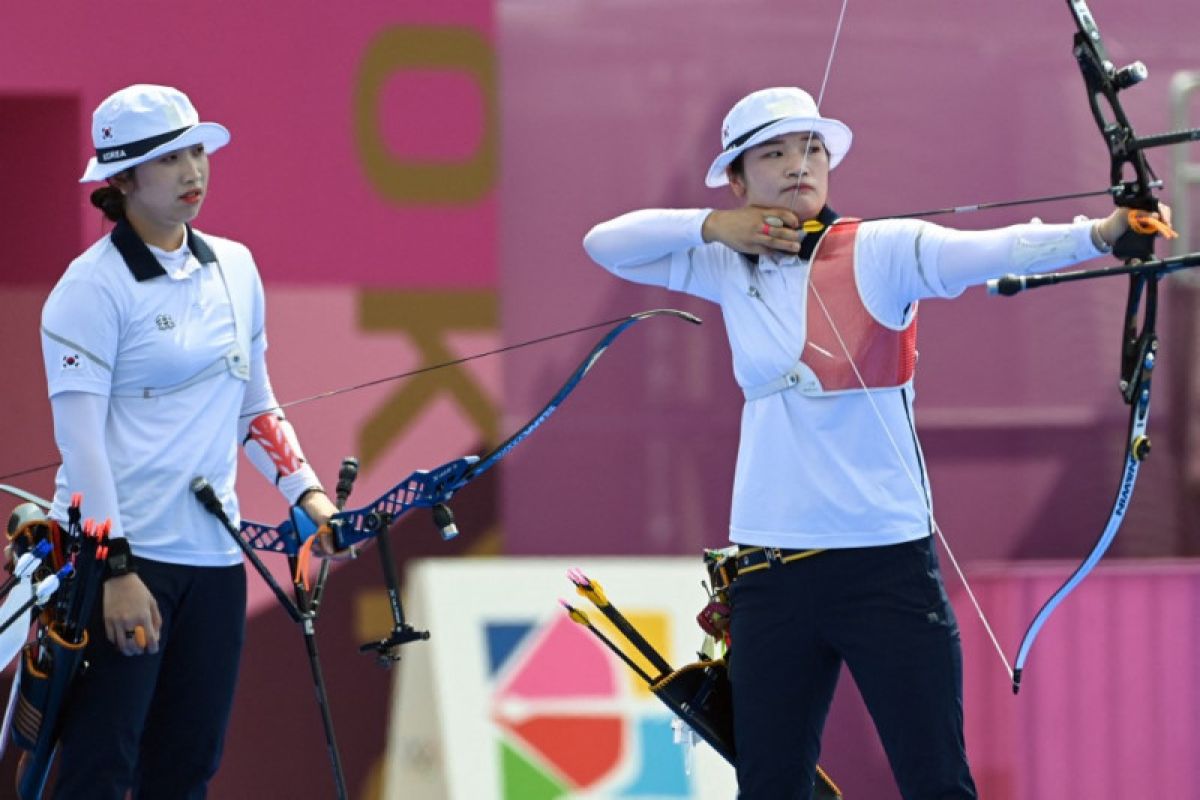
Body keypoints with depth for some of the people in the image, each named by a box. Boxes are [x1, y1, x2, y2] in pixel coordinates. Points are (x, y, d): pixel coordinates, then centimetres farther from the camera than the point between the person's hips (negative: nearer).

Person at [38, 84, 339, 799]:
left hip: (213, 552, 7)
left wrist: (306, 493, 7)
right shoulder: (95, 285, -9)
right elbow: (79, 434, -13)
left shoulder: (235, 268, 12)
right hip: (120, 553, -7)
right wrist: (116, 570, -19)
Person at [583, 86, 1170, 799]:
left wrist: (1099, 234, -41)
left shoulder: (881, 252, -6)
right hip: (771, 572, 4)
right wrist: (711, 225, -2)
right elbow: (605, 244, 14)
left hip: (887, 566, -4)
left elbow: (989, 252, -22)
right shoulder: (728, 265, 9)